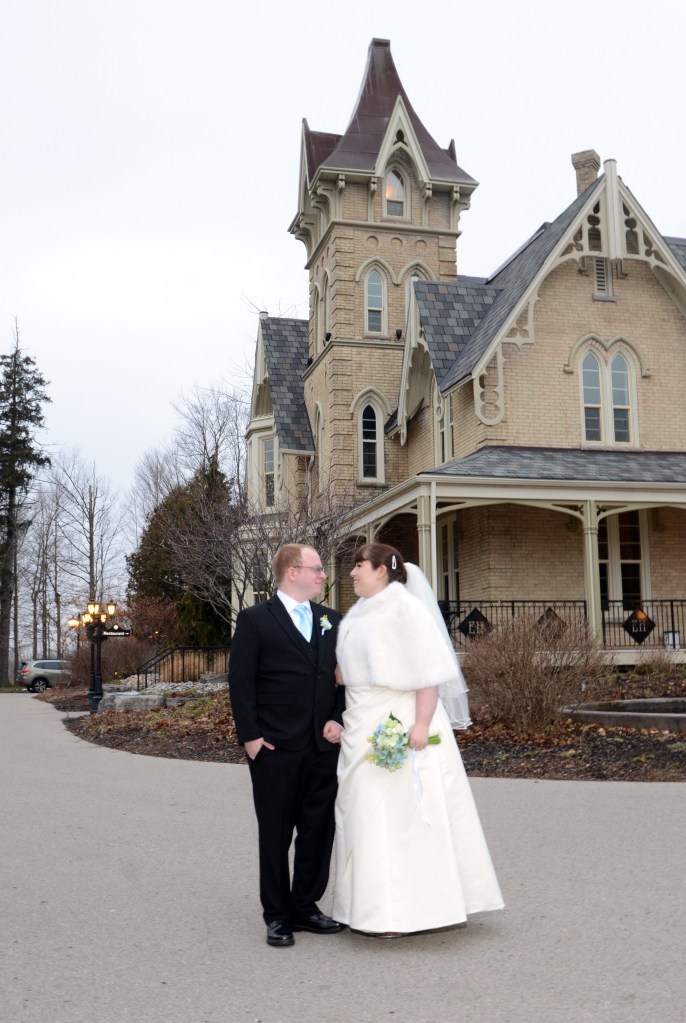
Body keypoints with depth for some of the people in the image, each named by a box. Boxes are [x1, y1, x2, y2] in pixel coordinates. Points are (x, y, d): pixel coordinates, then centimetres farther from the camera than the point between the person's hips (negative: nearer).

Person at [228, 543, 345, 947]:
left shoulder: (332, 621, 11)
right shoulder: (255, 620, -4)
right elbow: (240, 681, -6)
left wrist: (339, 719, -1)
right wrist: (249, 735, -11)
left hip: (324, 745, 5)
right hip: (274, 748, -4)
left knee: (319, 831, 10)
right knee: (275, 834, 7)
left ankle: (305, 906, 26)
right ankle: (277, 915, 20)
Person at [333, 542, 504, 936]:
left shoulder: (406, 608, -12)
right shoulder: (360, 613, 13)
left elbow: (429, 671, -17)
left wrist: (421, 724, -23)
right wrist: (350, 723, 15)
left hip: (401, 728, -8)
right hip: (364, 727, 8)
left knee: (404, 813, -3)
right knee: (367, 814, 11)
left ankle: (405, 909, 6)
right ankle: (374, 904, 20)